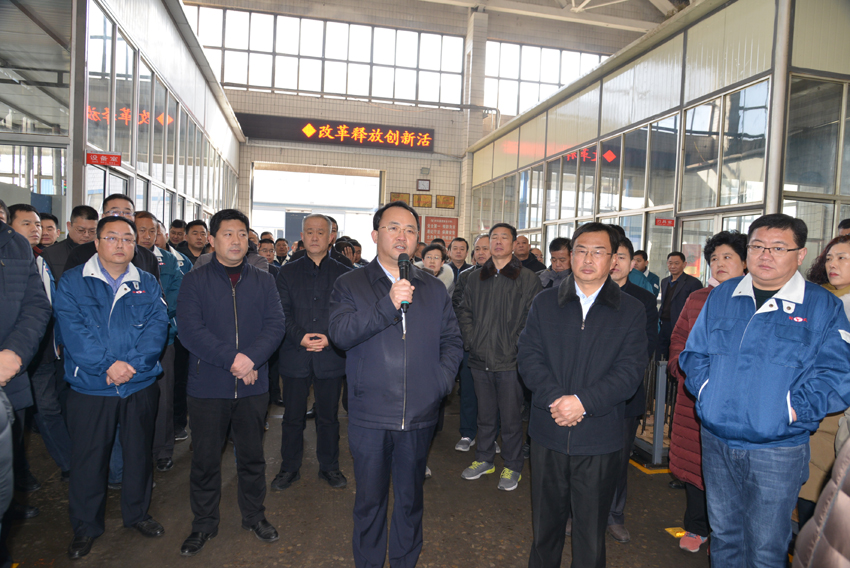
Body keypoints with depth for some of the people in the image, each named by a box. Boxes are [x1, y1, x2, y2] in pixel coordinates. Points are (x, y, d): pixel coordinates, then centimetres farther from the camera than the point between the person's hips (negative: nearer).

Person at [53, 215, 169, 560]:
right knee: (88, 458, 9)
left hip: (140, 386, 2)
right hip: (90, 388, -2)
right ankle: (85, 527, 29)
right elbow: (72, 328, -12)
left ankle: (137, 513, 34)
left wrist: (133, 363, -20)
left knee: (139, 453, 14)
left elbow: (157, 326, -6)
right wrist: (107, 365, -22)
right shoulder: (73, 282, -1)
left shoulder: (148, 284, 5)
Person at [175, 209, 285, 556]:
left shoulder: (263, 281, 6)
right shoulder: (195, 280, -2)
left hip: (253, 385, 2)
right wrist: (231, 359, -19)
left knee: (252, 455, 14)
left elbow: (275, 325, -3)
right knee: (205, 459, 11)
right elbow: (190, 329, -13)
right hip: (208, 385, -2)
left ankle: (254, 516, 34)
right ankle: (204, 524, 32)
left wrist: (251, 357, -19)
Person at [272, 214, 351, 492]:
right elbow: (282, 313, 0)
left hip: (331, 356, 0)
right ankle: (289, 468, 27)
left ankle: (329, 466, 28)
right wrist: (300, 337, -15)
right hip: (295, 356, 1)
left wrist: (330, 338, -14)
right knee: (293, 416, 10)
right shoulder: (288, 272, 7)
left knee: (329, 416, 11)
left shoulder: (344, 274, 5)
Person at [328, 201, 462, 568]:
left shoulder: (434, 289, 8)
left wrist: (442, 382, -4)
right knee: (370, 500, 14)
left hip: (419, 415, 2)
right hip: (369, 416, -2)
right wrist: (388, 305, -25)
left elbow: (452, 341, 10)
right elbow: (340, 333, -16)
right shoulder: (350, 284, -1)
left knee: (410, 499, 18)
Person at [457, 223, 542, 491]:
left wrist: (517, 346, -12)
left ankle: (512, 467, 23)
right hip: (480, 359, 4)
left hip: (510, 361, -4)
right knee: (485, 415, 17)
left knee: (511, 418, 6)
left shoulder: (528, 279, -4)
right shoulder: (476, 278, 10)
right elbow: (464, 312, 14)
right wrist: (471, 340, 1)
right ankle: (484, 459, 34)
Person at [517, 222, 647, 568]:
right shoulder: (545, 303, 5)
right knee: (545, 522, 18)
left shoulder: (632, 311, 0)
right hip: (548, 434, 2)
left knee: (591, 530, 11)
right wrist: (555, 399, -16)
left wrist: (583, 402, -19)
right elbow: (528, 356, -2)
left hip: (599, 439, -1)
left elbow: (629, 372, -7)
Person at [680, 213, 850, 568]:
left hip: (778, 449, -3)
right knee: (723, 532, 19)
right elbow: (694, 352, 10)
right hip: (716, 440, 3)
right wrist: (705, 389, -5)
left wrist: (792, 408, -17)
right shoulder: (721, 297, 6)